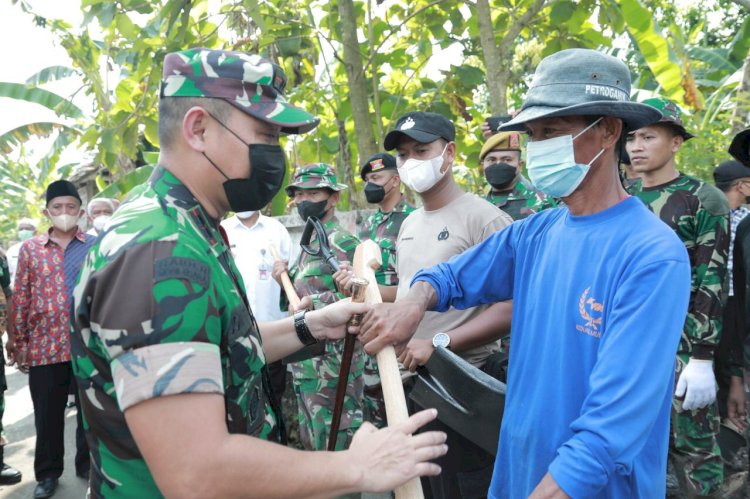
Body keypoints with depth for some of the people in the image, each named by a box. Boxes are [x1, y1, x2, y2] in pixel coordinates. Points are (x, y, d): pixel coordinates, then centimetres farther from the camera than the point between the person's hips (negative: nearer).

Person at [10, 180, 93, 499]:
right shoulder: (30, 249, 6)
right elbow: (21, 299, 5)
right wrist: (19, 343, 1)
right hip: (44, 346, 1)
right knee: (47, 415, 11)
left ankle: (88, 465, 29)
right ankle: (48, 473, 28)